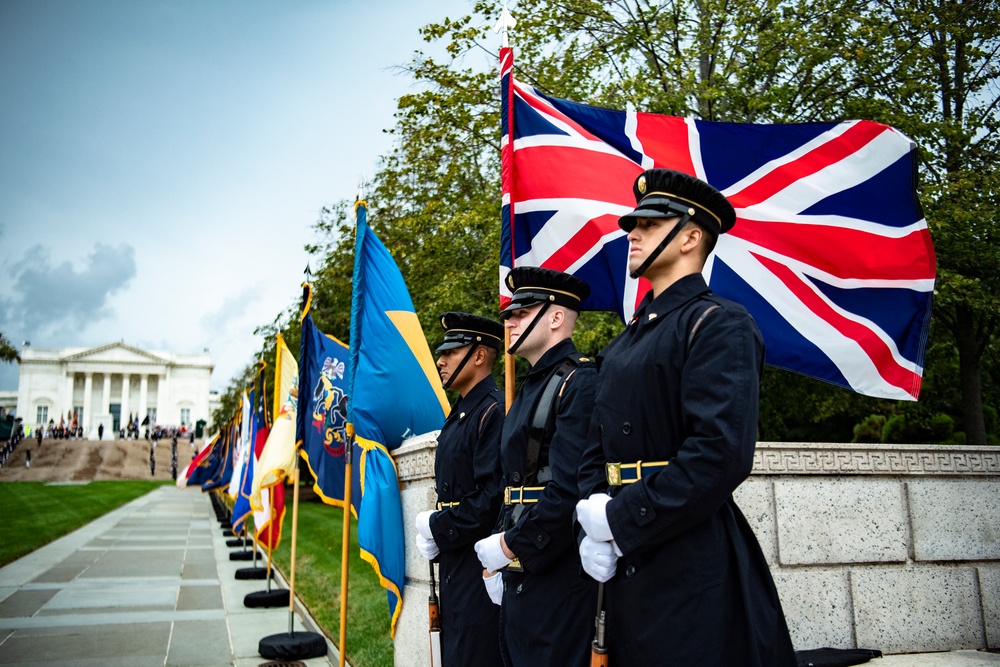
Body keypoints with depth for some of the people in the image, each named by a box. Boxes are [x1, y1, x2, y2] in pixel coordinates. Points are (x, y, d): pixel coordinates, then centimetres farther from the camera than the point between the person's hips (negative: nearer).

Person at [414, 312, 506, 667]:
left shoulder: (495, 411, -16)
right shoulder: (457, 415, 14)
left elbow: (493, 498, -24)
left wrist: (438, 529, -13)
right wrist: (432, 528, 1)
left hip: (481, 566, -9)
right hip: (453, 563, 10)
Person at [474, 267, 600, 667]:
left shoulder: (580, 383, -13)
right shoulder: (529, 389, 16)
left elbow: (570, 489, -22)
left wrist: (511, 546, -14)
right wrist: (501, 557, 10)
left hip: (561, 573, -9)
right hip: (519, 571, 9)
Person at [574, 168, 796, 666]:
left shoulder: (720, 325, -11)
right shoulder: (626, 342, 15)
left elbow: (722, 453, -22)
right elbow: (598, 446, 13)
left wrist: (623, 520, -17)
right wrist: (592, 528, -4)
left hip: (696, 570, -8)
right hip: (627, 566, 8)